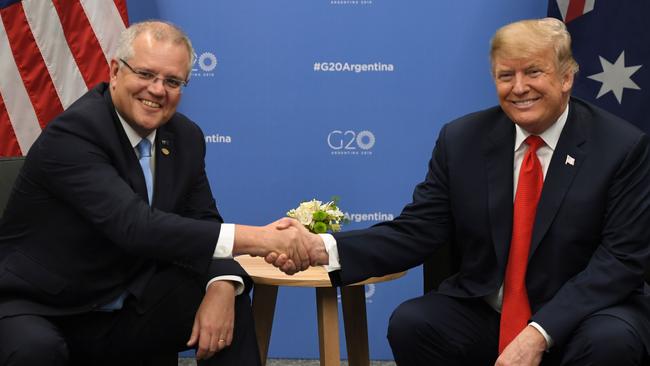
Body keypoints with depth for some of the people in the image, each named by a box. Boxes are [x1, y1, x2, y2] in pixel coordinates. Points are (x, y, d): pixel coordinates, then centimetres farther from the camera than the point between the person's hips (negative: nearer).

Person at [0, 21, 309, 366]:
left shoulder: (186, 137, 1)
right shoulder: (73, 133, -22)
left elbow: (203, 223, 4)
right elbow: (134, 226, -32)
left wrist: (222, 285, -20)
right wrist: (254, 238, -36)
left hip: (122, 316, 6)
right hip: (37, 311, -6)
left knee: (231, 298, -10)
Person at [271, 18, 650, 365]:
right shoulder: (461, 140, 0)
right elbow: (416, 230, -3)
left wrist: (539, 334, -25)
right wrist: (326, 248, -21)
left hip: (585, 315, -2)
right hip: (482, 315, 3)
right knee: (410, 322, -23)